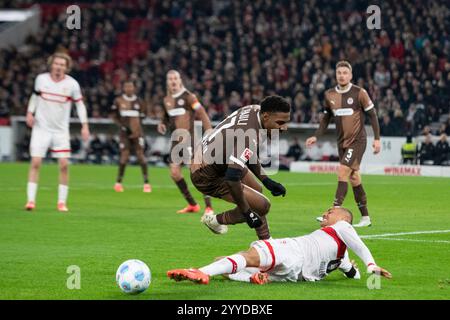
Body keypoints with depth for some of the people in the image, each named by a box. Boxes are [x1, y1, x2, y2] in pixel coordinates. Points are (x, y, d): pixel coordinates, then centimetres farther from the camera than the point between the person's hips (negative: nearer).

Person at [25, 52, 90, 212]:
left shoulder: (72, 84, -6)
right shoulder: (41, 79, -3)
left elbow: (80, 104, 3)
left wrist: (85, 125, -4)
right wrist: (30, 112, -1)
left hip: (61, 130, 0)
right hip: (41, 128, 0)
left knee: (64, 164, -6)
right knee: (35, 163, -8)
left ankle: (62, 202, 5)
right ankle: (31, 200, -4)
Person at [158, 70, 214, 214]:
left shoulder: (188, 96, -8)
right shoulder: (166, 100, 12)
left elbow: (202, 114, -12)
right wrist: (163, 124, 5)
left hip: (189, 138, -7)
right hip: (176, 140, 7)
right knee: (174, 172, 2)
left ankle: (208, 207, -13)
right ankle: (192, 204, 17)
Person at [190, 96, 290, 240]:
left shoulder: (255, 109, -6)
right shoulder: (251, 136, -36)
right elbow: (232, 177, -40)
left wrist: (266, 180, 5)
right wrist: (246, 212, -27)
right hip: (207, 177, -10)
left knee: (257, 191, 23)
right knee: (262, 205, -8)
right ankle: (215, 221, 13)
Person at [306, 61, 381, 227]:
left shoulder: (359, 93, -9)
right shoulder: (330, 95, 5)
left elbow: (372, 115, -5)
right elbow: (326, 118, 15)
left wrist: (377, 138, -9)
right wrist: (316, 136, 4)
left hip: (357, 140, -6)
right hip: (342, 141, 6)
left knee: (342, 172, -18)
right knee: (354, 177, 9)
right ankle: (365, 217, 18)